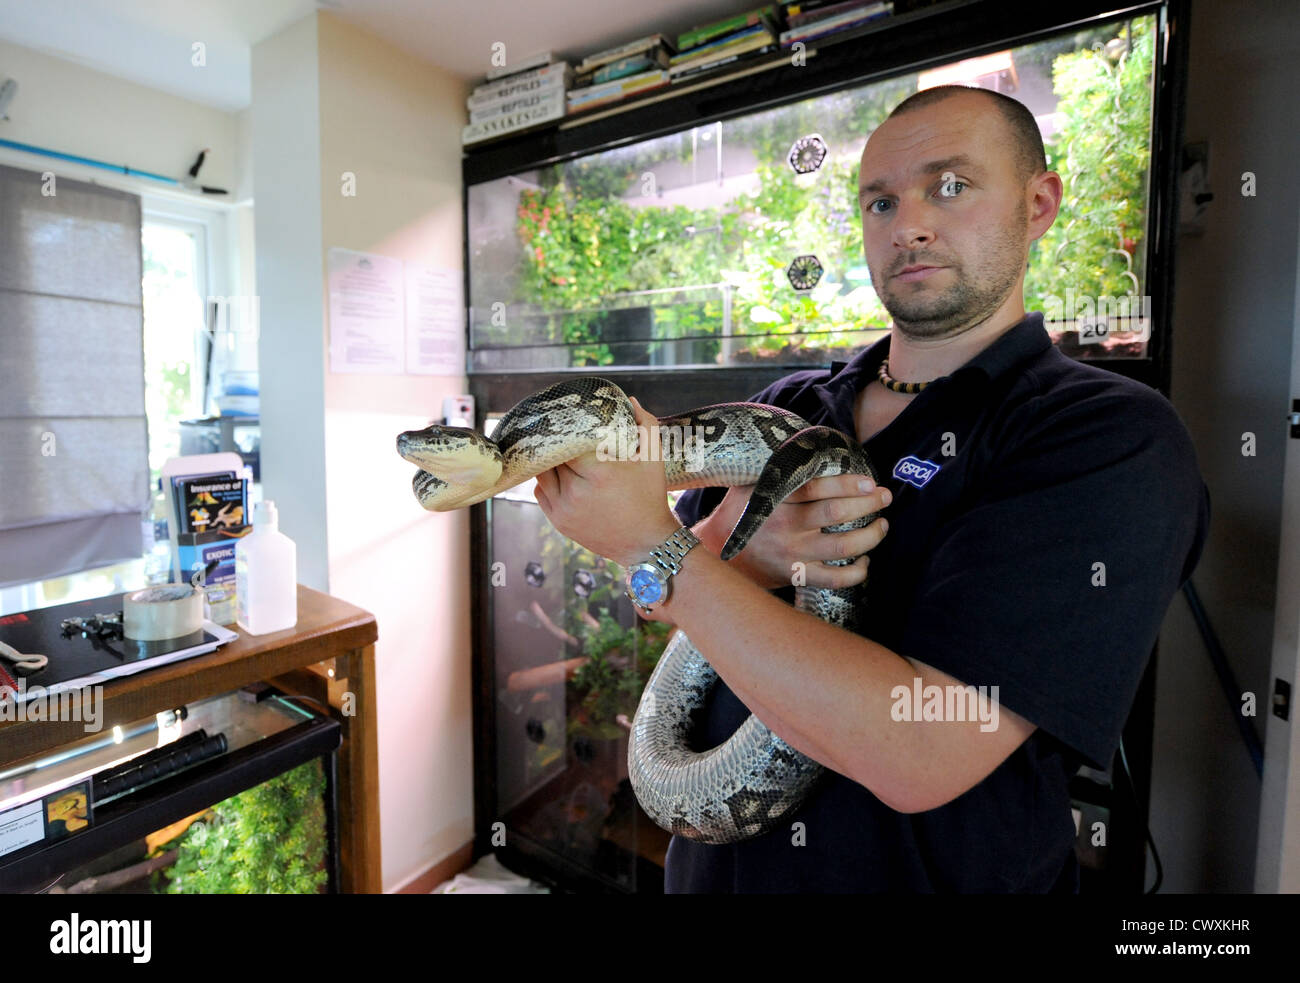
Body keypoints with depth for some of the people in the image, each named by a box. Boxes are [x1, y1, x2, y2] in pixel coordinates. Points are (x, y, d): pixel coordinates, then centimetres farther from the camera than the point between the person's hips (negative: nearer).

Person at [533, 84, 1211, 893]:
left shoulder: (1116, 438, -18)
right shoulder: (788, 406, 0)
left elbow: (919, 758, -28)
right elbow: (653, 597, -2)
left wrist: (652, 547, -27)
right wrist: (735, 553, -24)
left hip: (944, 872, -4)